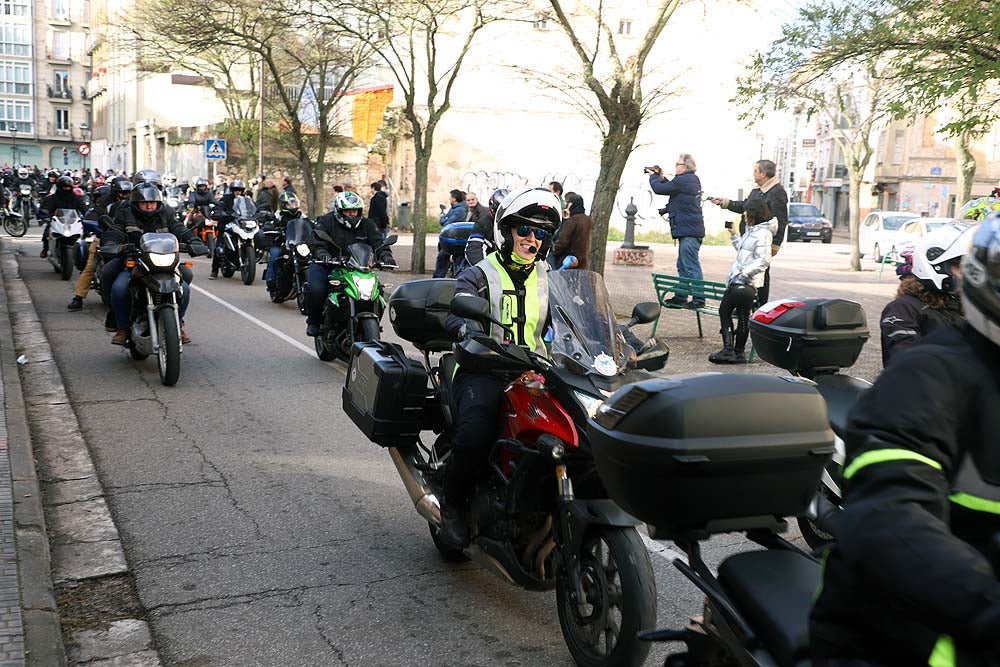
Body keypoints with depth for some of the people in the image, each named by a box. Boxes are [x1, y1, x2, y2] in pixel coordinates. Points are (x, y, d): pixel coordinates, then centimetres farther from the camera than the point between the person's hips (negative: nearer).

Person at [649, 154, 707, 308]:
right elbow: (672, 188, 25)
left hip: (688, 230, -11)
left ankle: (699, 298, -10)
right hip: (692, 230, 11)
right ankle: (680, 296, 24)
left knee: (691, 266, -10)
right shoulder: (693, 180, 15)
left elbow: (659, 189, -9)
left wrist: (653, 176, 10)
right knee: (683, 266, 17)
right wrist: (660, 176, 17)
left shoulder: (682, 180, -15)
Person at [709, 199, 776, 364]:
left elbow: (763, 260, -20)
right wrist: (734, 236, 22)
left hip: (747, 283, -11)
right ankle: (728, 349, 8)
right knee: (724, 310, 8)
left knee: (742, 317, -5)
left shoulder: (763, 233, -12)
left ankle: (738, 352, 3)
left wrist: (745, 272, -26)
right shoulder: (751, 230, 19)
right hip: (736, 281, 11)